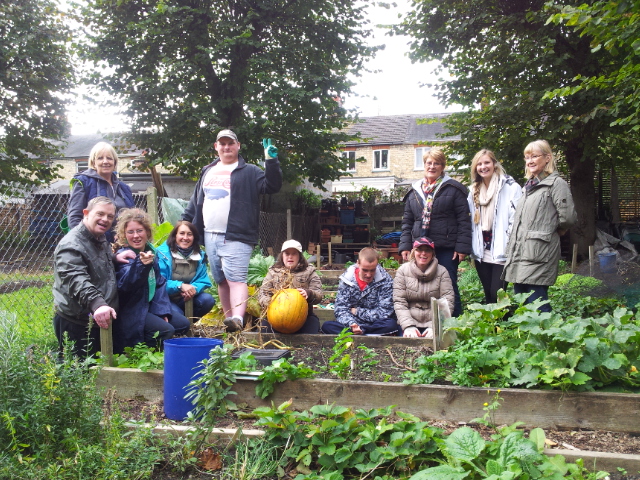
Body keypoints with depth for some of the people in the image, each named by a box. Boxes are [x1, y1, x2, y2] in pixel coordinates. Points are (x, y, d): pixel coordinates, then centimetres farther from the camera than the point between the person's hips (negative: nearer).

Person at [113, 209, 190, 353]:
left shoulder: (151, 251, 6)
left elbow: (159, 282, 8)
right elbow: (125, 285, -34)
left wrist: (162, 310, -1)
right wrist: (141, 265, -50)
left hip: (150, 306, 8)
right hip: (131, 311, -8)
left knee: (183, 324, 5)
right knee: (166, 330, -22)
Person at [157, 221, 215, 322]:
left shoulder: (200, 256, 3)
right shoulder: (163, 253, -14)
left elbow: (204, 281, -1)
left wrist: (194, 289, -24)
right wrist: (180, 286, -33)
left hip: (186, 299, 5)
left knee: (208, 299, -19)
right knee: (177, 314, -33)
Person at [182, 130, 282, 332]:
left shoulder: (249, 172, 3)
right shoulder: (208, 171, 21)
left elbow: (272, 186, -9)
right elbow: (196, 200, 27)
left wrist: (272, 162, -20)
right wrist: (184, 223, 24)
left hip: (236, 237, -6)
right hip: (210, 236, 7)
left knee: (235, 279, -18)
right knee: (221, 281, 11)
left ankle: (238, 318, -29)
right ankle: (227, 318, 19)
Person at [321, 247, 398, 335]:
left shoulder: (385, 281, -8)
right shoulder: (347, 279, -4)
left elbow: (384, 313, -12)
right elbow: (340, 309, -8)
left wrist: (357, 311, -9)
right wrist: (351, 324, -29)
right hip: (352, 325, 1)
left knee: (391, 325, -34)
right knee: (326, 326, -25)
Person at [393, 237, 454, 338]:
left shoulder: (442, 272, 3)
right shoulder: (403, 270, 4)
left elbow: (447, 303, -4)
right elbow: (399, 302, -2)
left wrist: (435, 327, -17)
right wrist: (408, 326, -15)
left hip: (434, 323, 0)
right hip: (410, 322, 0)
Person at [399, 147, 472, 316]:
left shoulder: (453, 189, 1)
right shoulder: (414, 191, 13)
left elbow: (464, 220, -4)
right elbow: (407, 222, 14)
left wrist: (462, 247, -12)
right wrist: (405, 246, 5)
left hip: (446, 249, -4)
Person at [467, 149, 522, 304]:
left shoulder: (510, 187, -6)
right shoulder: (474, 191, 13)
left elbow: (516, 219, -10)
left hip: (501, 254, -6)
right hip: (481, 254, 6)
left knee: (497, 294, -9)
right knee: (488, 295, 11)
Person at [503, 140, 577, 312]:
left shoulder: (556, 183, -5)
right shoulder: (528, 186, 22)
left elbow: (568, 217, -13)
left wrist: (552, 231, 4)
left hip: (538, 257, -9)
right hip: (519, 256, 9)